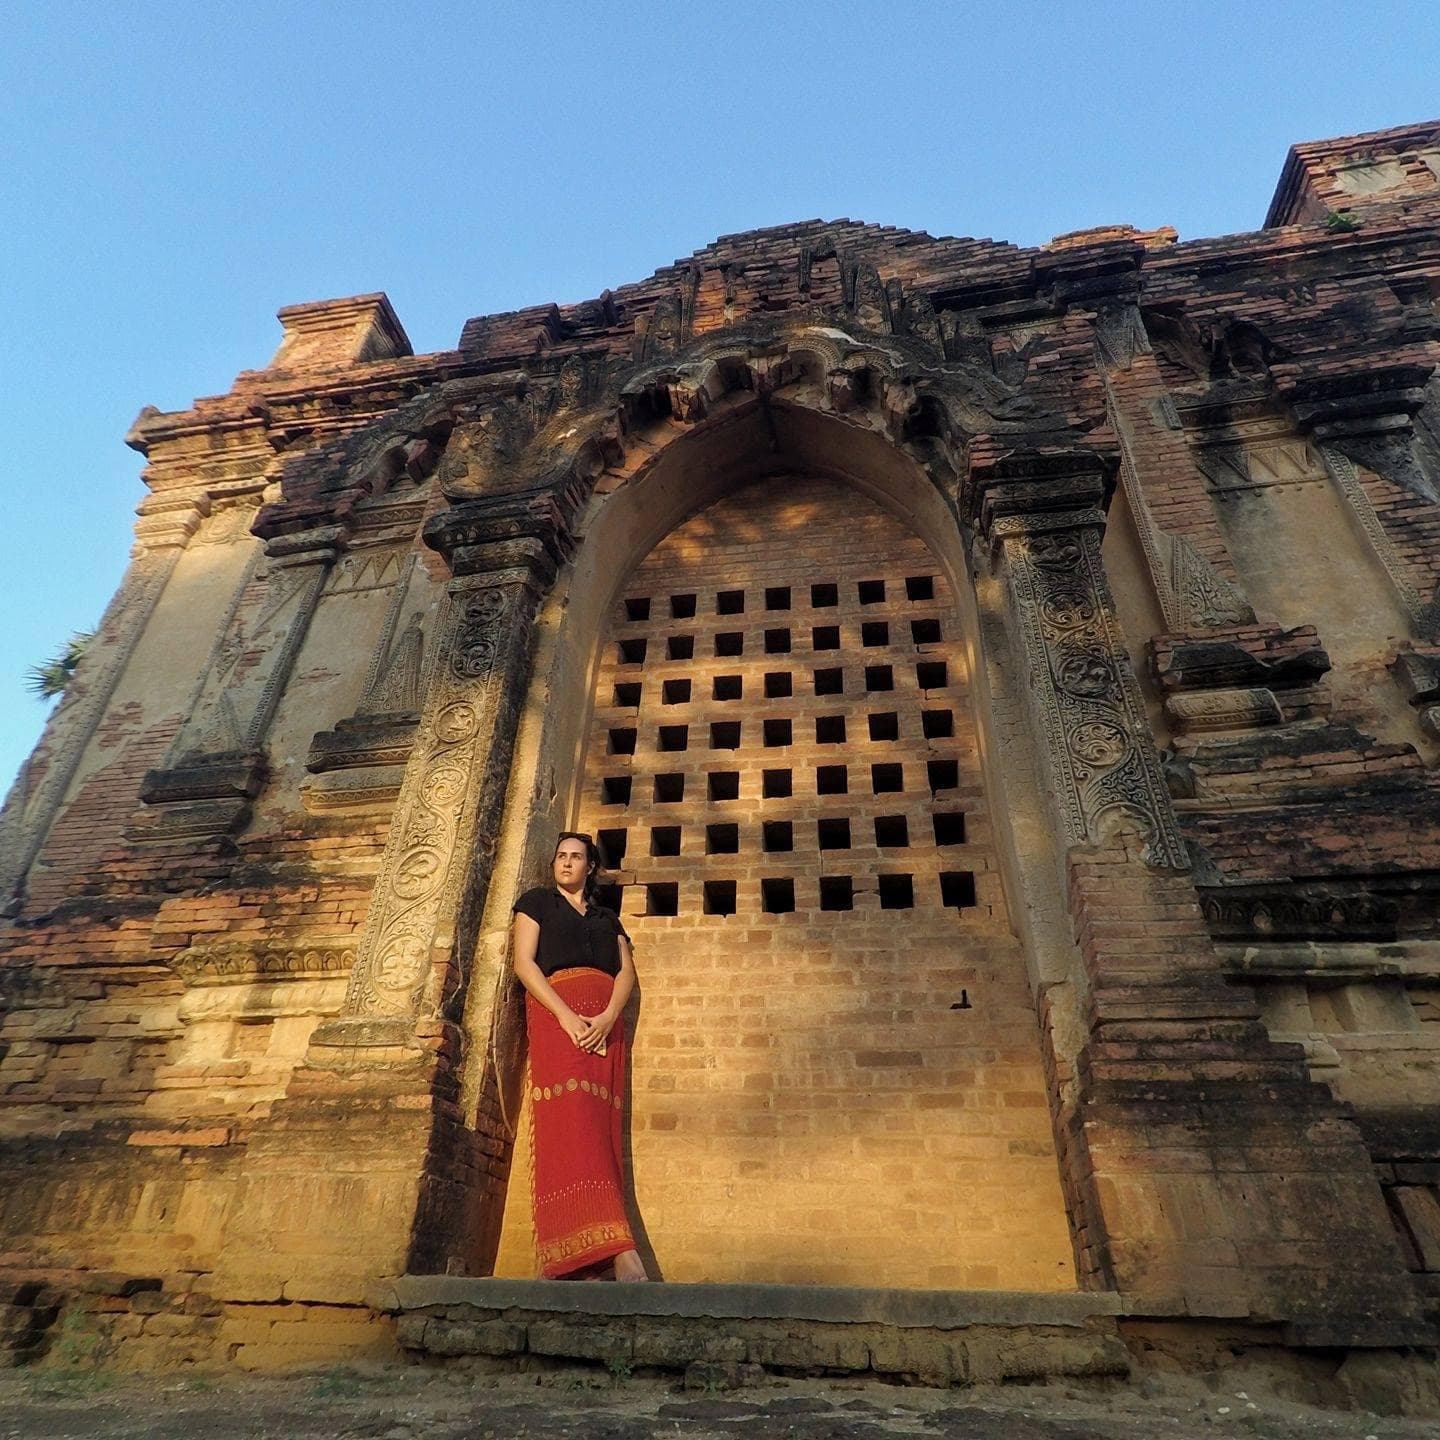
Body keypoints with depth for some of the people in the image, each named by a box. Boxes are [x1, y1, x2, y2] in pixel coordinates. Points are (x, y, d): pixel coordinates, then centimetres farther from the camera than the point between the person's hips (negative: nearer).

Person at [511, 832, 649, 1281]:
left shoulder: (608, 918, 25)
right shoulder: (537, 902, 17)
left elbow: (627, 971, 11)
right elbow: (524, 963, 3)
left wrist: (607, 1017, -11)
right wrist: (566, 1015, -12)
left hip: (605, 1021, 4)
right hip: (556, 1013, -3)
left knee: (598, 1127, -8)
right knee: (571, 1122, -18)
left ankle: (583, 1263, -11)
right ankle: (618, 1250, -26)